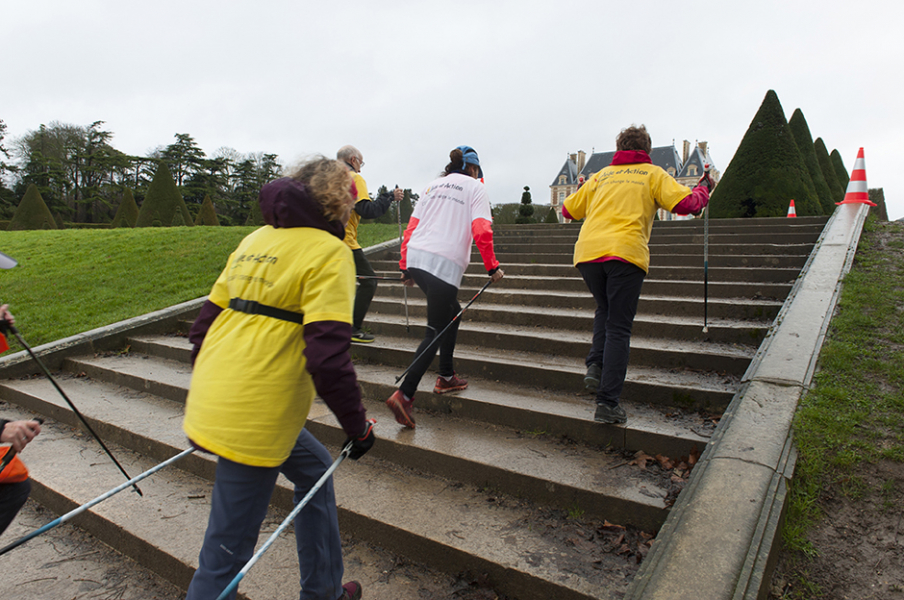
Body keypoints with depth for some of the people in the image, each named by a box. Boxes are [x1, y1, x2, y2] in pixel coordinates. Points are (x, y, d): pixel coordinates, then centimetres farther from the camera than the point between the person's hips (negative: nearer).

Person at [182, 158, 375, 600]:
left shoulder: (256, 240, 13)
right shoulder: (328, 252, -11)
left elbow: (205, 320, 15)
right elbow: (328, 356, -20)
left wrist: (204, 396, 25)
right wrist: (358, 427, -8)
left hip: (212, 403, 9)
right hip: (252, 422, -9)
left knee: (313, 466, 25)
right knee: (228, 553, 7)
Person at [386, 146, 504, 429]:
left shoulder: (433, 186, 22)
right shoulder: (475, 186, 7)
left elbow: (411, 228, 16)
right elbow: (481, 231, -7)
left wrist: (405, 266, 19)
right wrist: (492, 267, 0)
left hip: (417, 258, 7)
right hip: (445, 264, -6)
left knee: (452, 312, 24)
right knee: (435, 331, -1)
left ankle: (446, 377, 29)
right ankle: (404, 395, -8)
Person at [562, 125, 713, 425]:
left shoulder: (601, 176, 23)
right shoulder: (653, 174, 15)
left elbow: (568, 210, 26)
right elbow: (686, 203, 2)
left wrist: (583, 189, 46)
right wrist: (704, 188, 23)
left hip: (587, 251, 4)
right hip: (625, 252, -3)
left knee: (605, 310, 27)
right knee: (618, 328, 0)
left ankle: (595, 365, 6)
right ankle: (608, 404, -3)